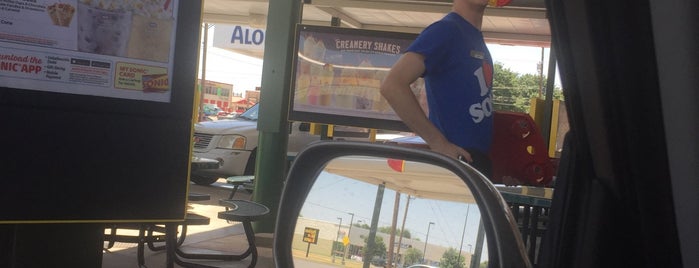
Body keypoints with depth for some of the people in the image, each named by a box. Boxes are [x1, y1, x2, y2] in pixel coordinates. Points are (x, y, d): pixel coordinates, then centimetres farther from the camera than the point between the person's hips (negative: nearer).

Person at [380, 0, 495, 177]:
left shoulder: (477, 39, 14)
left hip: (478, 158, 9)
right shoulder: (445, 30, -13)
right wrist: (439, 143, -23)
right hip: (456, 159, -9)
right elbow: (392, 86, -24)